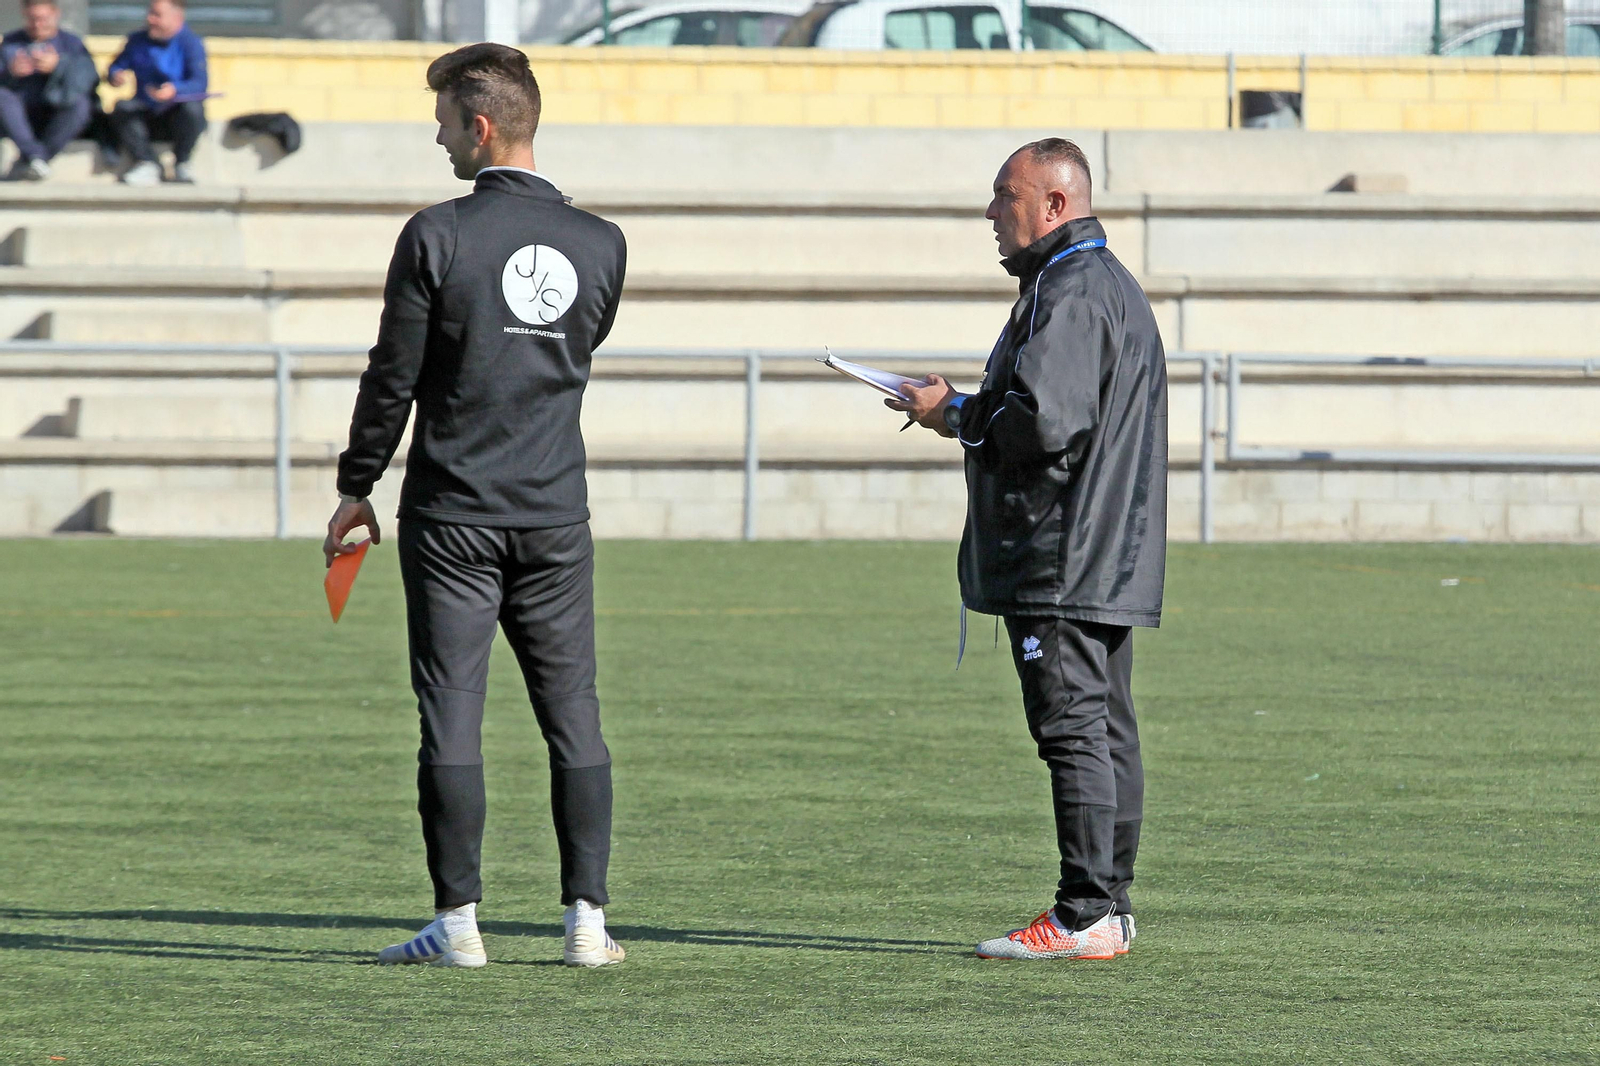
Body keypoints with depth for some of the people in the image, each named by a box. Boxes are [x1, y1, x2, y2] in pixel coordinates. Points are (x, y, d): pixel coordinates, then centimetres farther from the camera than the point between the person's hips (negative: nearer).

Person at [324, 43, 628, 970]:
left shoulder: (438, 237, -10)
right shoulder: (600, 245, 2)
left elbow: (395, 375, -6)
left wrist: (358, 487, 5)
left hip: (453, 512, -3)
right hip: (556, 512, 3)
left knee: (452, 715, 1)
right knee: (574, 716, 7)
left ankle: (459, 921, 0)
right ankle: (588, 918, 3)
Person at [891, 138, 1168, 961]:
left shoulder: (1067, 292, -14)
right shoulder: (1112, 284, 21)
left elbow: (1043, 421, -24)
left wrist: (956, 415, -8)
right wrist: (971, 413, 17)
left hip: (1063, 562, -11)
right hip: (1110, 560, 11)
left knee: (1073, 732, -11)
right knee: (1106, 732, 11)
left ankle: (1085, 917, -13)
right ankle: (1108, 908, 14)